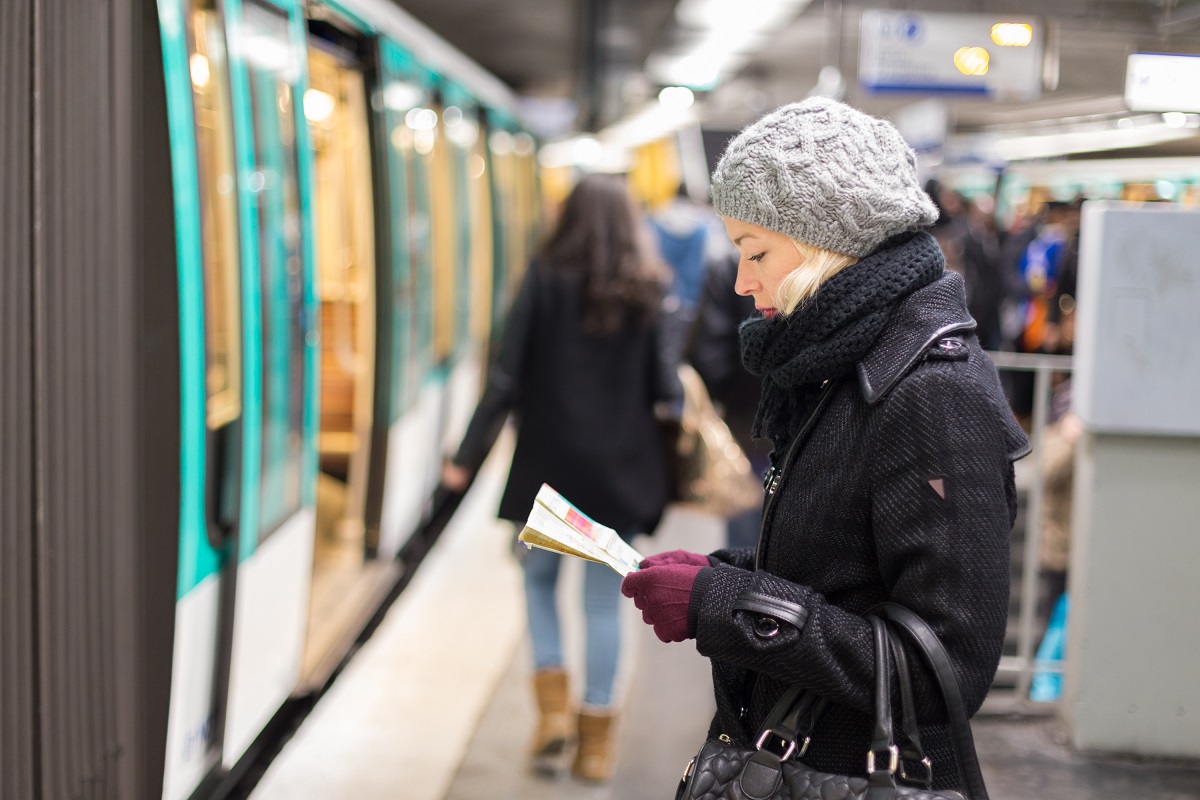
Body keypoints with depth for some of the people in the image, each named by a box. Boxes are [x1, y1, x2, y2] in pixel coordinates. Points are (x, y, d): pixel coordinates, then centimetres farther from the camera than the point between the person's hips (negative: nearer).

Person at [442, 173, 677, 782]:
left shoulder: (545, 281, -4)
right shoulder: (649, 292, 0)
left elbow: (507, 377, -8)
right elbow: (661, 385, -2)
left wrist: (467, 457, -5)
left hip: (550, 463, -1)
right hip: (621, 470, 1)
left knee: (539, 577, 18)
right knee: (603, 601, 7)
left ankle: (553, 706, 6)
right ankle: (596, 735, 11)